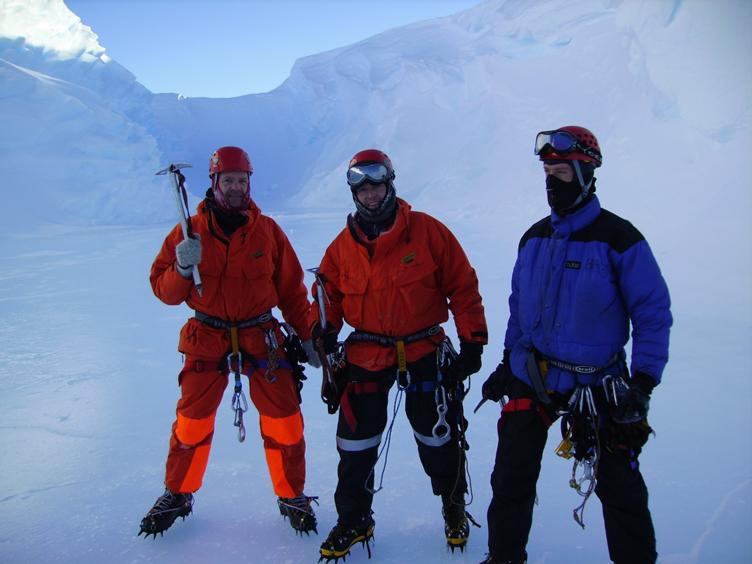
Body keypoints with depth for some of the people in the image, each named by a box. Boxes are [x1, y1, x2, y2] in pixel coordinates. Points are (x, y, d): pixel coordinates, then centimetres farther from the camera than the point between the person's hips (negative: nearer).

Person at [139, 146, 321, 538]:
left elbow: (291, 289, 6)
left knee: (284, 423, -1)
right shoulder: (189, 231, 0)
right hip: (206, 341, 0)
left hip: (262, 339, 0)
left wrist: (307, 336, 5)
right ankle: (177, 495, 30)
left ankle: (292, 498, 21)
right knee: (192, 424, 4)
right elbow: (164, 291, -1)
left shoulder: (267, 230, 1)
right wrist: (182, 268, -21)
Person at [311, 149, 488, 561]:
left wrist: (472, 341, -4)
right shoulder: (342, 247, 3)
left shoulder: (428, 231, -6)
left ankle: (453, 506, 37)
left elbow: (462, 286, -3)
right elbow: (326, 303, 9)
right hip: (365, 355, 2)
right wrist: (325, 344, 1)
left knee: (438, 439, 11)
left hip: (425, 352, -2)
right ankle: (353, 519, 28)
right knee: (355, 444, 7)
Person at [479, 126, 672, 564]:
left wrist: (644, 382, -14)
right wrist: (508, 361, 13)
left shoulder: (618, 237, -11)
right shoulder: (535, 238, 6)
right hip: (531, 377, 5)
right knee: (511, 479, 11)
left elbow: (654, 313, -9)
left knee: (619, 488, 4)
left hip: (597, 385, -4)